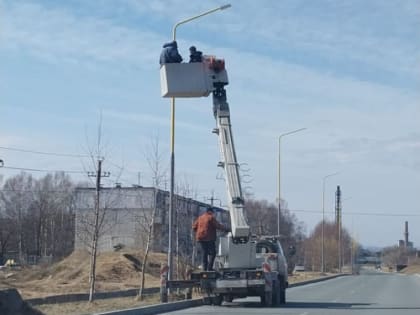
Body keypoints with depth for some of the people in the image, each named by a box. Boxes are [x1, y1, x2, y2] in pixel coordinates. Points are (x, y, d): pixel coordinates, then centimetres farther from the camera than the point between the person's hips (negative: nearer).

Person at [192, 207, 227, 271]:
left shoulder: (200, 217, 13)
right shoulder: (211, 218, -7)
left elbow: (194, 227, 13)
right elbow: (218, 226, -12)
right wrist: (225, 229, -4)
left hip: (201, 238, 7)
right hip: (209, 238, -7)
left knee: (204, 253, 15)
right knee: (212, 253, -2)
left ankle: (204, 268, 12)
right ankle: (209, 268, -11)